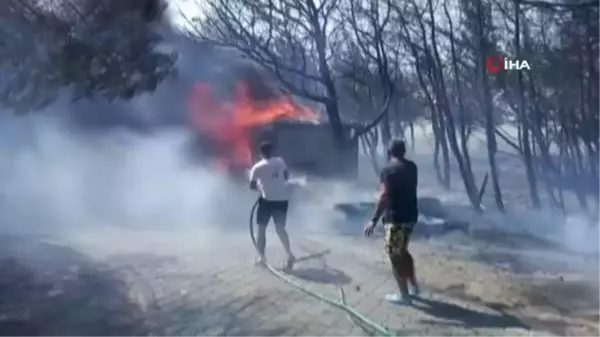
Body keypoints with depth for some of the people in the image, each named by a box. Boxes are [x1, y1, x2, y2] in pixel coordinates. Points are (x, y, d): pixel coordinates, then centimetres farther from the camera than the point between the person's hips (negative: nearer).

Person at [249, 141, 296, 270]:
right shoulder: (280, 161, 4)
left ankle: (261, 257, 10)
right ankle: (289, 254, -2)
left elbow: (252, 186, -6)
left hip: (268, 199, -4)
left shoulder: (257, 167, -7)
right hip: (282, 199, 4)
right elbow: (287, 177, 15)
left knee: (261, 228, 11)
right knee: (280, 228, 13)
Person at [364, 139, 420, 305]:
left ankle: (404, 295, 6)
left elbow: (384, 197, -24)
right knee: (402, 251, 23)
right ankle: (414, 285, 30)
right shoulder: (412, 167, 9)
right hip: (410, 215, 8)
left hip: (396, 218, -8)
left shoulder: (388, 170, -15)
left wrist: (374, 220, -23)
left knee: (395, 256, 1)